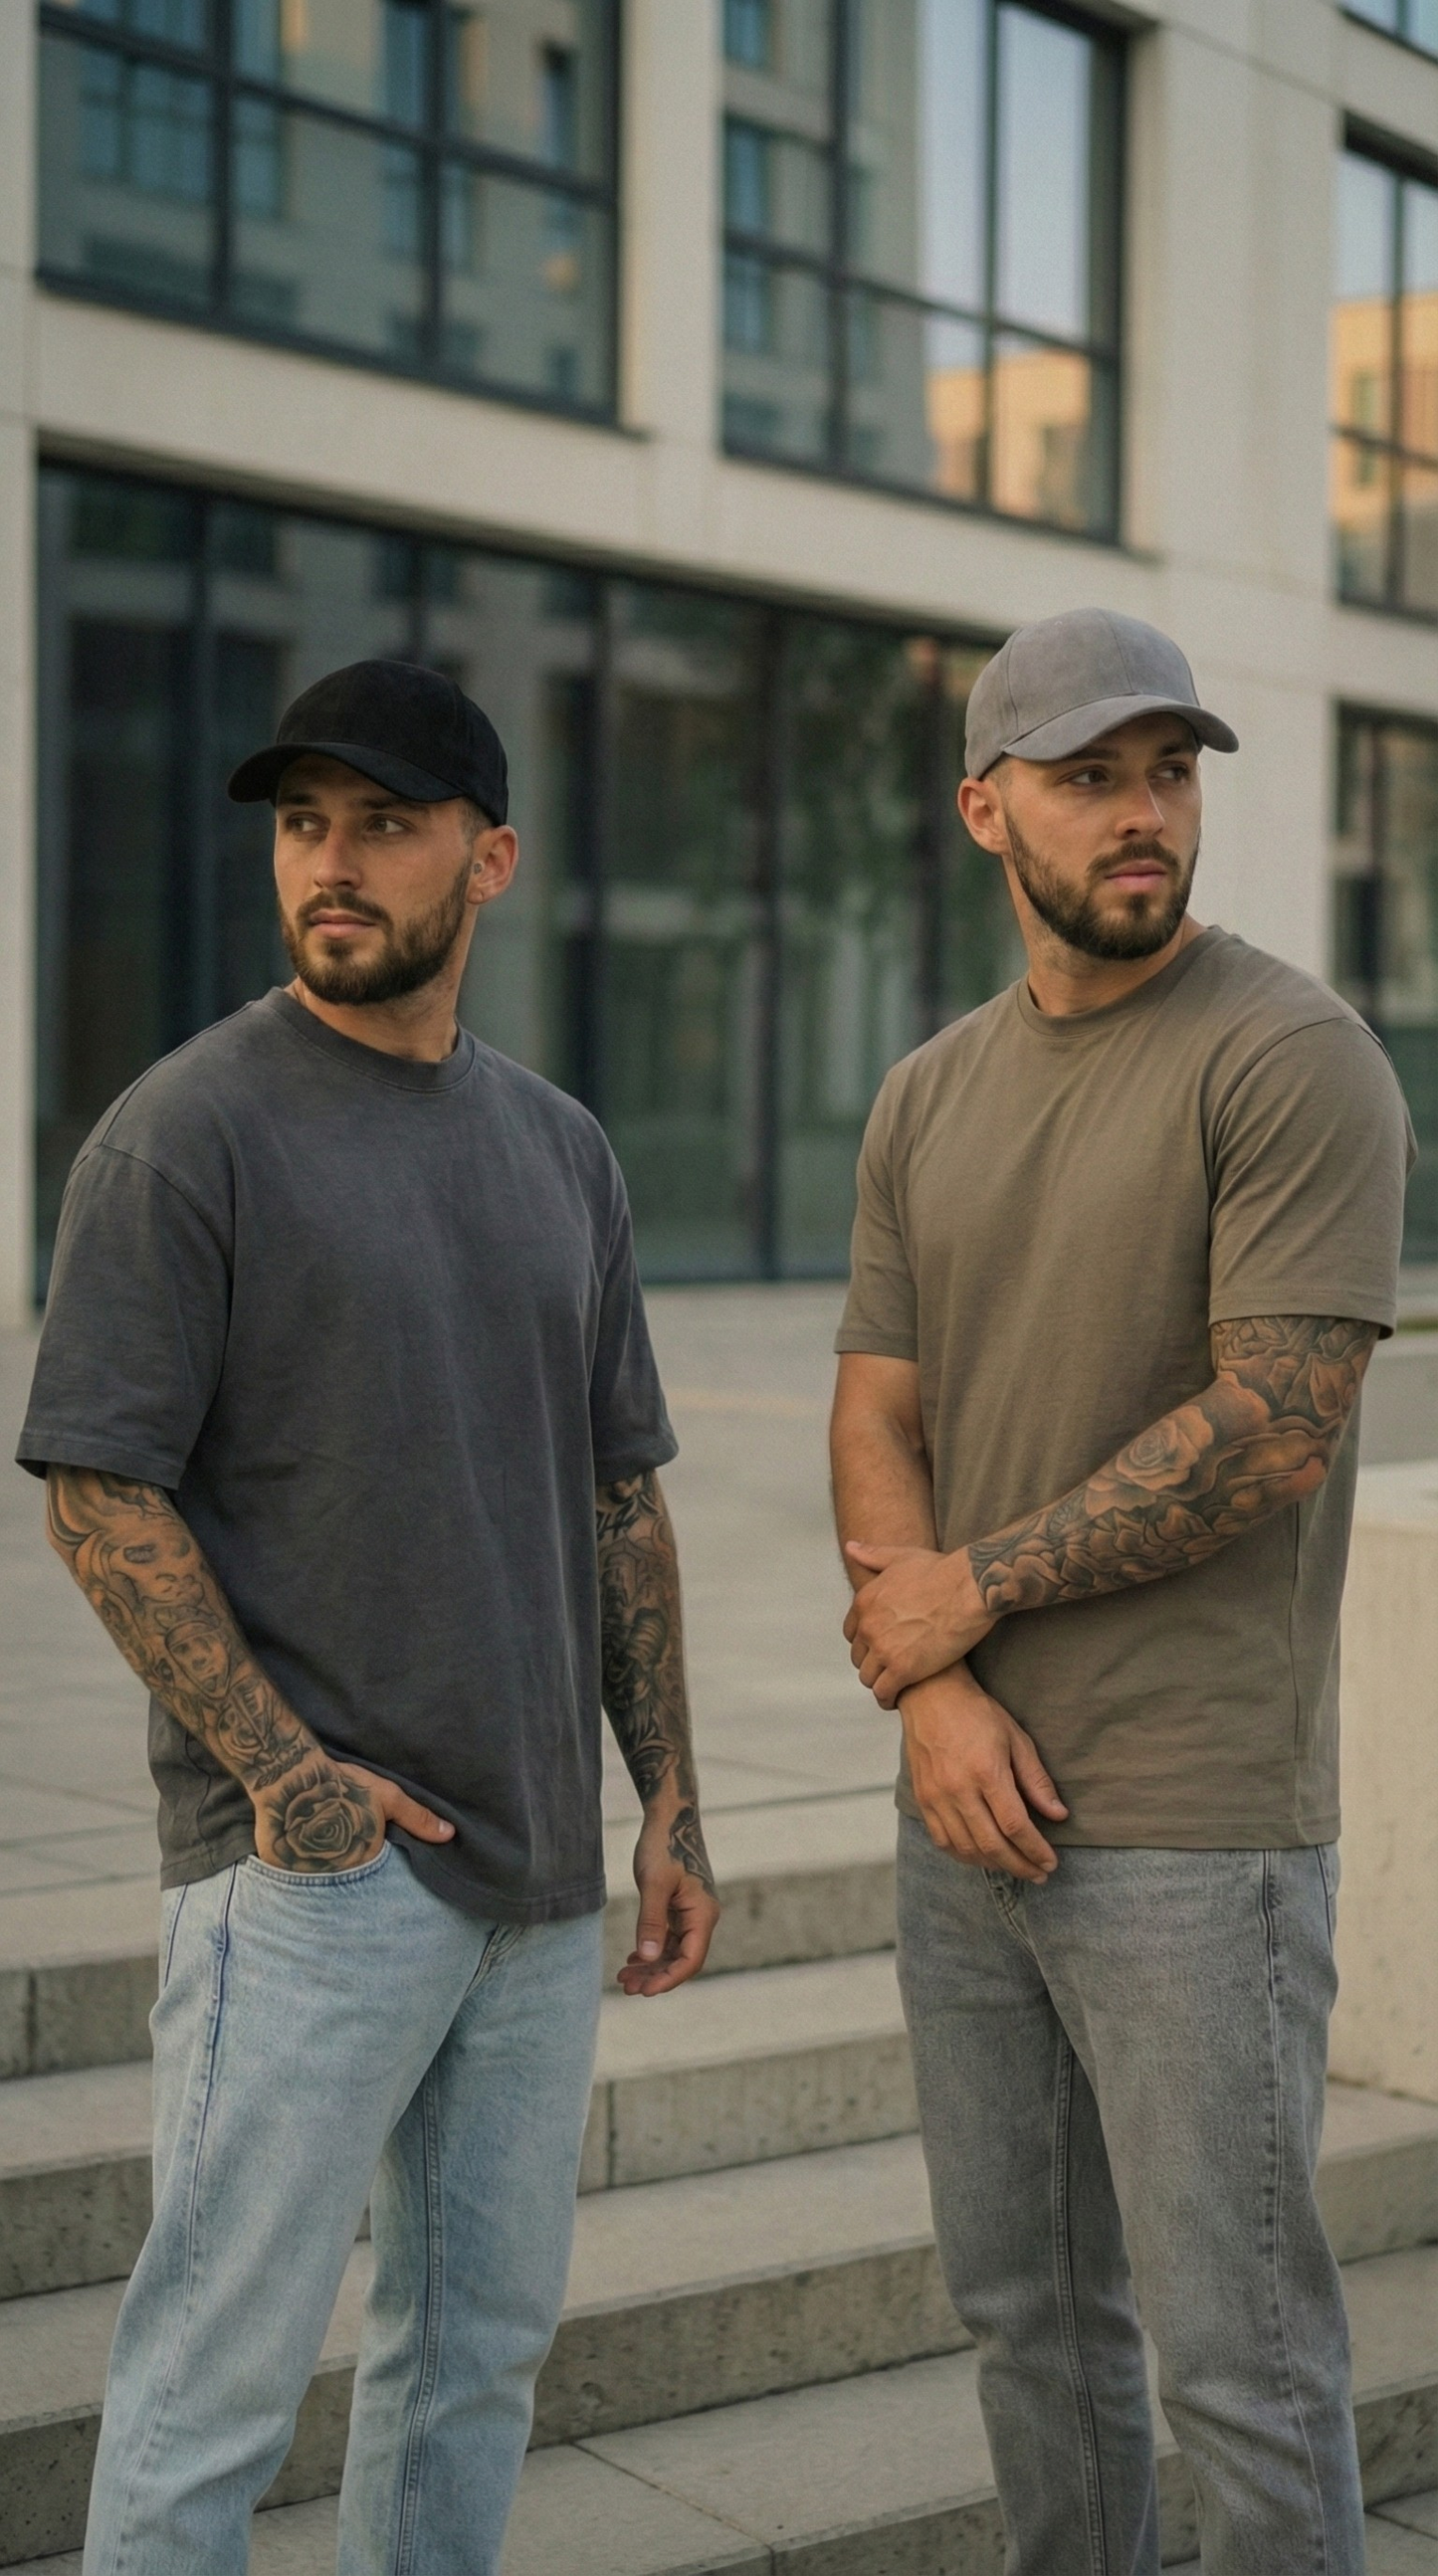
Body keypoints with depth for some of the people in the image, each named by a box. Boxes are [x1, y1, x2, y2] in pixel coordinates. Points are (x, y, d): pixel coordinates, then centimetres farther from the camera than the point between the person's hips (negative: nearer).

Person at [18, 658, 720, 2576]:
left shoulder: (559, 1148, 12)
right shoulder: (185, 1134, -7)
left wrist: (672, 1807, 11)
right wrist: (284, 1768, -17)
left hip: (536, 1862, 6)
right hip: (309, 1861, -6)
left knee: (484, 2341, 15)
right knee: (225, 2361, -4)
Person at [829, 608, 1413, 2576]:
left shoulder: (1294, 1061, -10)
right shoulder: (929, 1099, 11)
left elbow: (1275, 1434, -17)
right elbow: (877, 1418, 7)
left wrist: (972, 1588, -9)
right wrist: (932, 1689, -10)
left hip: (1195, 1826, -6)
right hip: (971, 1806, 7)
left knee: (1238, 2363, 1)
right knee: (1023, 2303, 18)